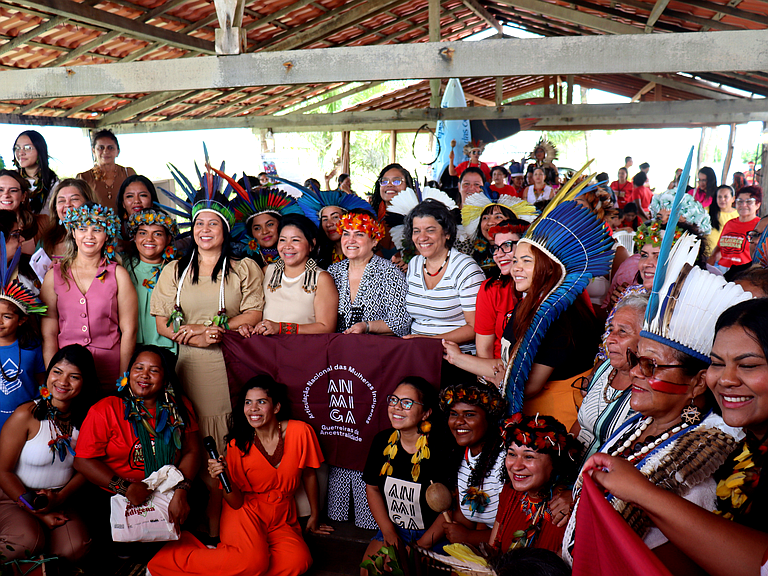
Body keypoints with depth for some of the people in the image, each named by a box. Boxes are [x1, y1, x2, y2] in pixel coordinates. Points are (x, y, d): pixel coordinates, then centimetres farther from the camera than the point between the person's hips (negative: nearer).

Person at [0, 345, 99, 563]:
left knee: (76, 548, -22)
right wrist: (38, 512, -12)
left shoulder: (86, 419, -2)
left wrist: (61, 497, -13)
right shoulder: (26, 415, -13)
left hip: (60, 501, 3)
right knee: (28, 540, -31)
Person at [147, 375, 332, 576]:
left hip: (282, 518, 2)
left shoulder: (300, 432, -13)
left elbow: (308, 474, 3)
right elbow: (237, 503, -9)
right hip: (247, 511, -2)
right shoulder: (238, 444, -11)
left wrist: (315, 515, 14)